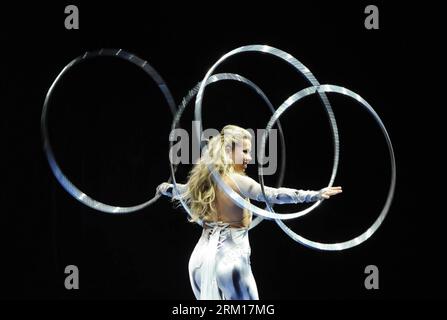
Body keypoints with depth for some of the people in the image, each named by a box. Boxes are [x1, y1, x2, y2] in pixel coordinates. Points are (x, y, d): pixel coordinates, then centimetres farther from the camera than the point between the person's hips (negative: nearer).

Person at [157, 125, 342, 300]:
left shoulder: (204, 179, 10)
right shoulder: (237, 181, -13)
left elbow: (181, 190, 33)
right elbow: (272, 195, -28)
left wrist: (164, 188, 57)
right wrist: (315, 195, -35)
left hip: (202, 255, 7)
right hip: (231, 257, -7)